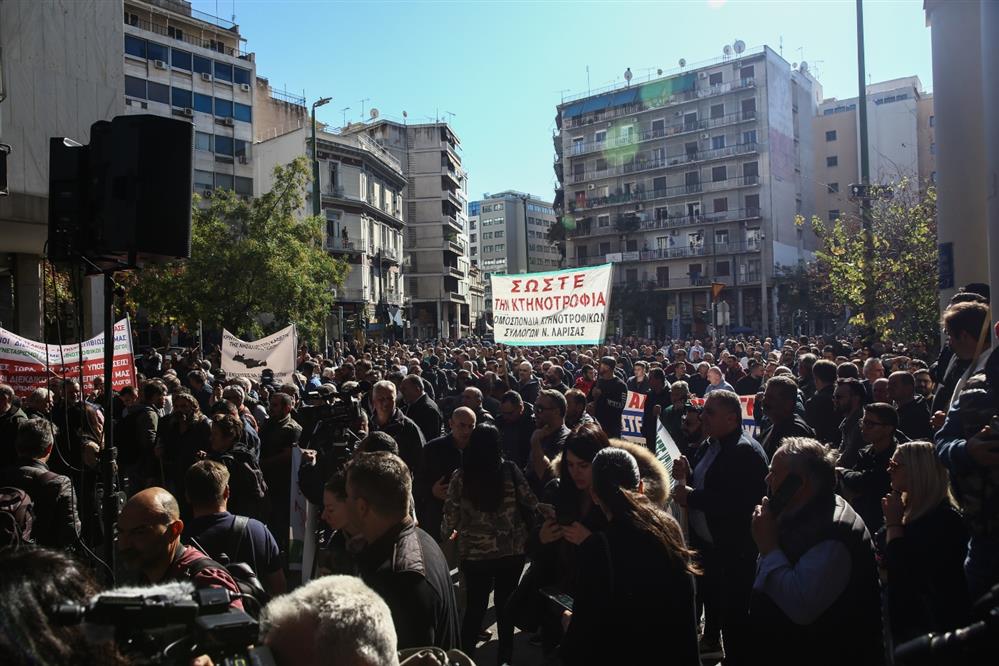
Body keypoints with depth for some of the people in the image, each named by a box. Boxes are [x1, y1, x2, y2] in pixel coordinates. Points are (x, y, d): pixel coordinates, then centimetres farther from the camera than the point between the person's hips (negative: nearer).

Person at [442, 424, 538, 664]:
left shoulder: (460, 476, -10)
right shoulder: (510, 470, -10)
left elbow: (451, 518, -6)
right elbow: (532, 504, -2)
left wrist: (443, 533, 16)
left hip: (474, 553, 0)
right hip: (511, 551, 1)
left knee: (475, 606, 16)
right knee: (505, 604, 18)